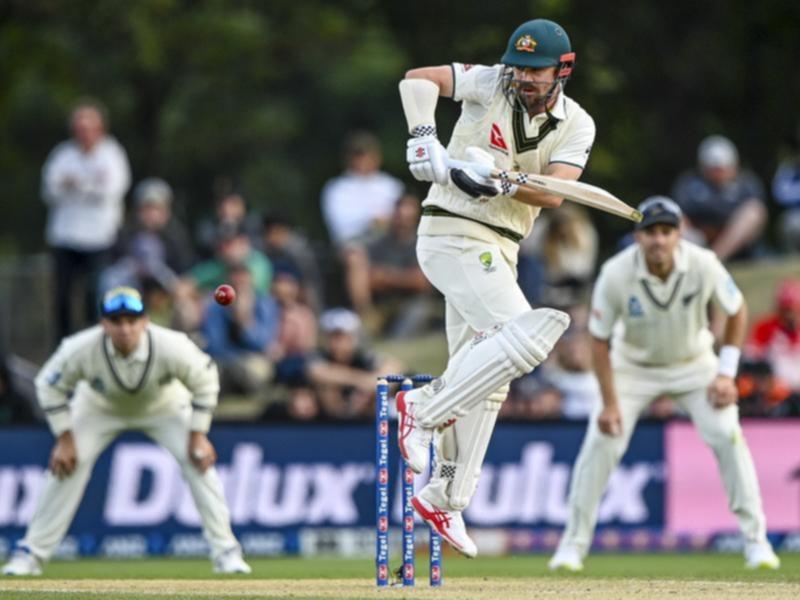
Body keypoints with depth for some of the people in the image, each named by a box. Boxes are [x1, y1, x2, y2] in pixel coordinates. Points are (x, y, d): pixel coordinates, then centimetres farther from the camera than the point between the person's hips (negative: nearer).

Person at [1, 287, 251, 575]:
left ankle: (225, 551, -4)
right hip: (100, 408, 0)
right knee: (66, 465, -14)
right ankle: (31, 553, -1)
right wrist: (64, 439, -18)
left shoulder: (171, 347, -37)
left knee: (199, 461, -16)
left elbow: (205, 381, -19)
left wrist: (197, 435, -18)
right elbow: (50, 386, -18)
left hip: (165, 407, 0)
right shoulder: (81, 349, -37)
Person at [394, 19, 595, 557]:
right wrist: (426, 140, -30)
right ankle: (423, 410, -15)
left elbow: (553, 194, -12)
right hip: (455, 234, -7)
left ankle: (445, 499, 21)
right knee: (523, 336, -24)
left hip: (500, 250, 7)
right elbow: (417, 79, -16)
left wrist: (497, 182, -28)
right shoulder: (491, 85, -8)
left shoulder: (577, 125, 3)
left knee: (485, 380, 12)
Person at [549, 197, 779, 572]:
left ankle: (755, 539, -2)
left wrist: (727, 373, -13)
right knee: (602, 441, -13)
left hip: (693, 363, 1)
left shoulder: (703, 266, -25)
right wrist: (610, 402, -20)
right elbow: (599, 339, -16)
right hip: (634, 367, 0)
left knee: (727, 436, -14)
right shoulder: (616, 274, -27)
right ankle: (574, 543, 0)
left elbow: (737, 310, -7)